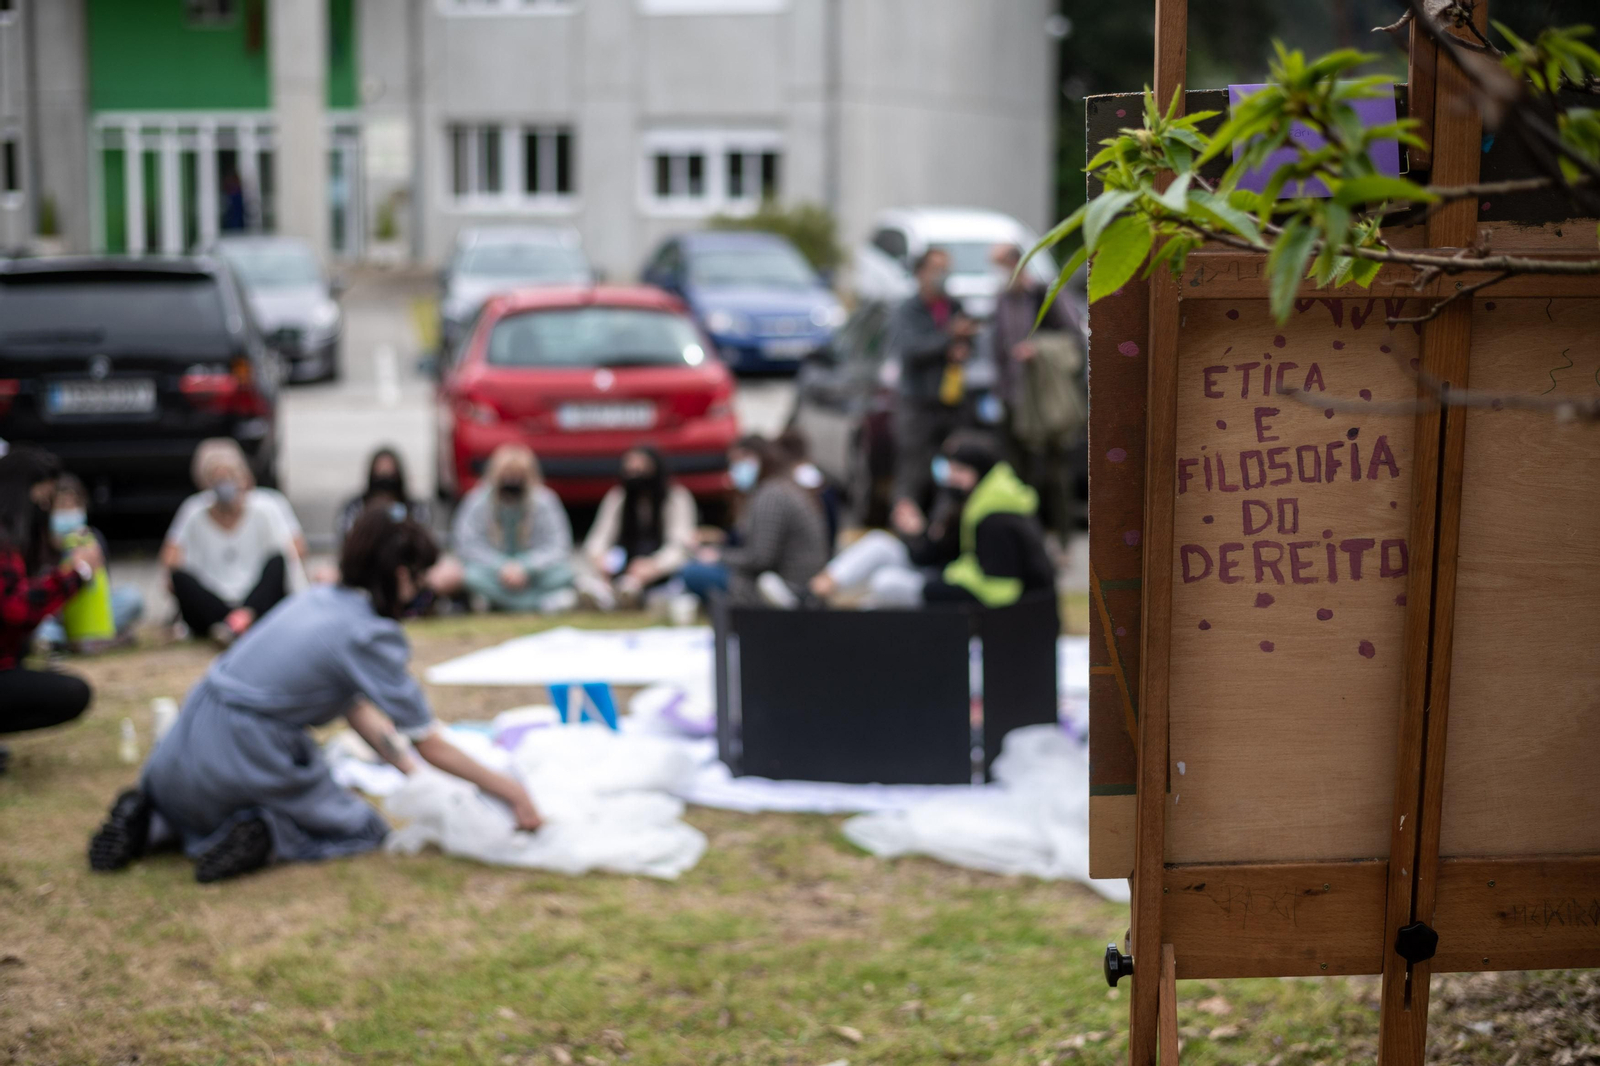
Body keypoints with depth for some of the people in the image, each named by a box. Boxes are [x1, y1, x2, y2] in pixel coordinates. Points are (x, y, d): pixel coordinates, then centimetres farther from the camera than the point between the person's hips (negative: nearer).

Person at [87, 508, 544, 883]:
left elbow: (354, 707, 18)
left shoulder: (317, 598, 11)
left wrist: (413, 775, 20)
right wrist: (510, 790, -1)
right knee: (365, 830, 15)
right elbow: (431, 745, -10)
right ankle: (263, 836, -10)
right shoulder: (369, 635, -13)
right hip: (244, 761, -7)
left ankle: (150, 821, 10)